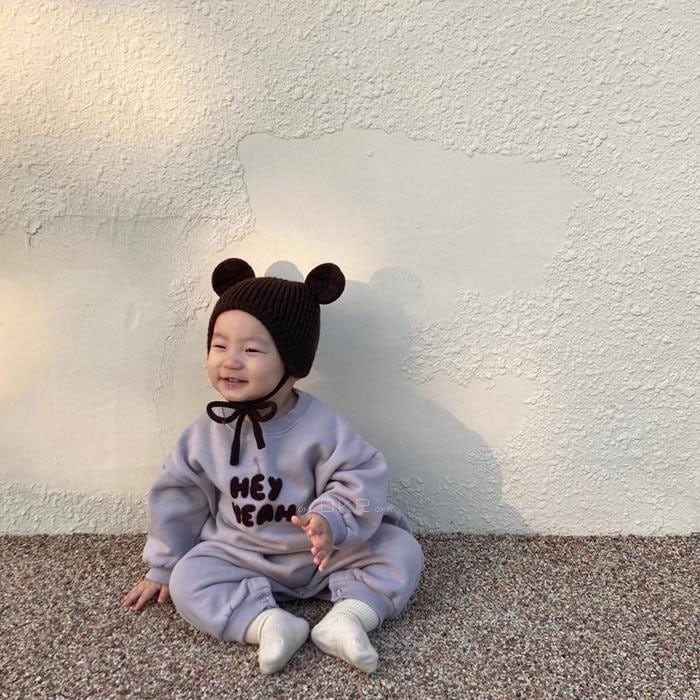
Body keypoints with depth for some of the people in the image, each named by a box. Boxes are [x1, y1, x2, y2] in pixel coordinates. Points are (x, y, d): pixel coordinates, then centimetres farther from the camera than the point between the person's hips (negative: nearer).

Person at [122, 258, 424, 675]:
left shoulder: (323, 425, -21)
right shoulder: (208, 432, -9)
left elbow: (360, 480, -18)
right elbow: (177, 496, 2)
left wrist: (331, 521, -38)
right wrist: (162, 569, 9)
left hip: (326, 553, -1)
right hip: (243, 558, 2)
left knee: (401, 549, -16)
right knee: (188, 579, -21)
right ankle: (269, 623, -29)